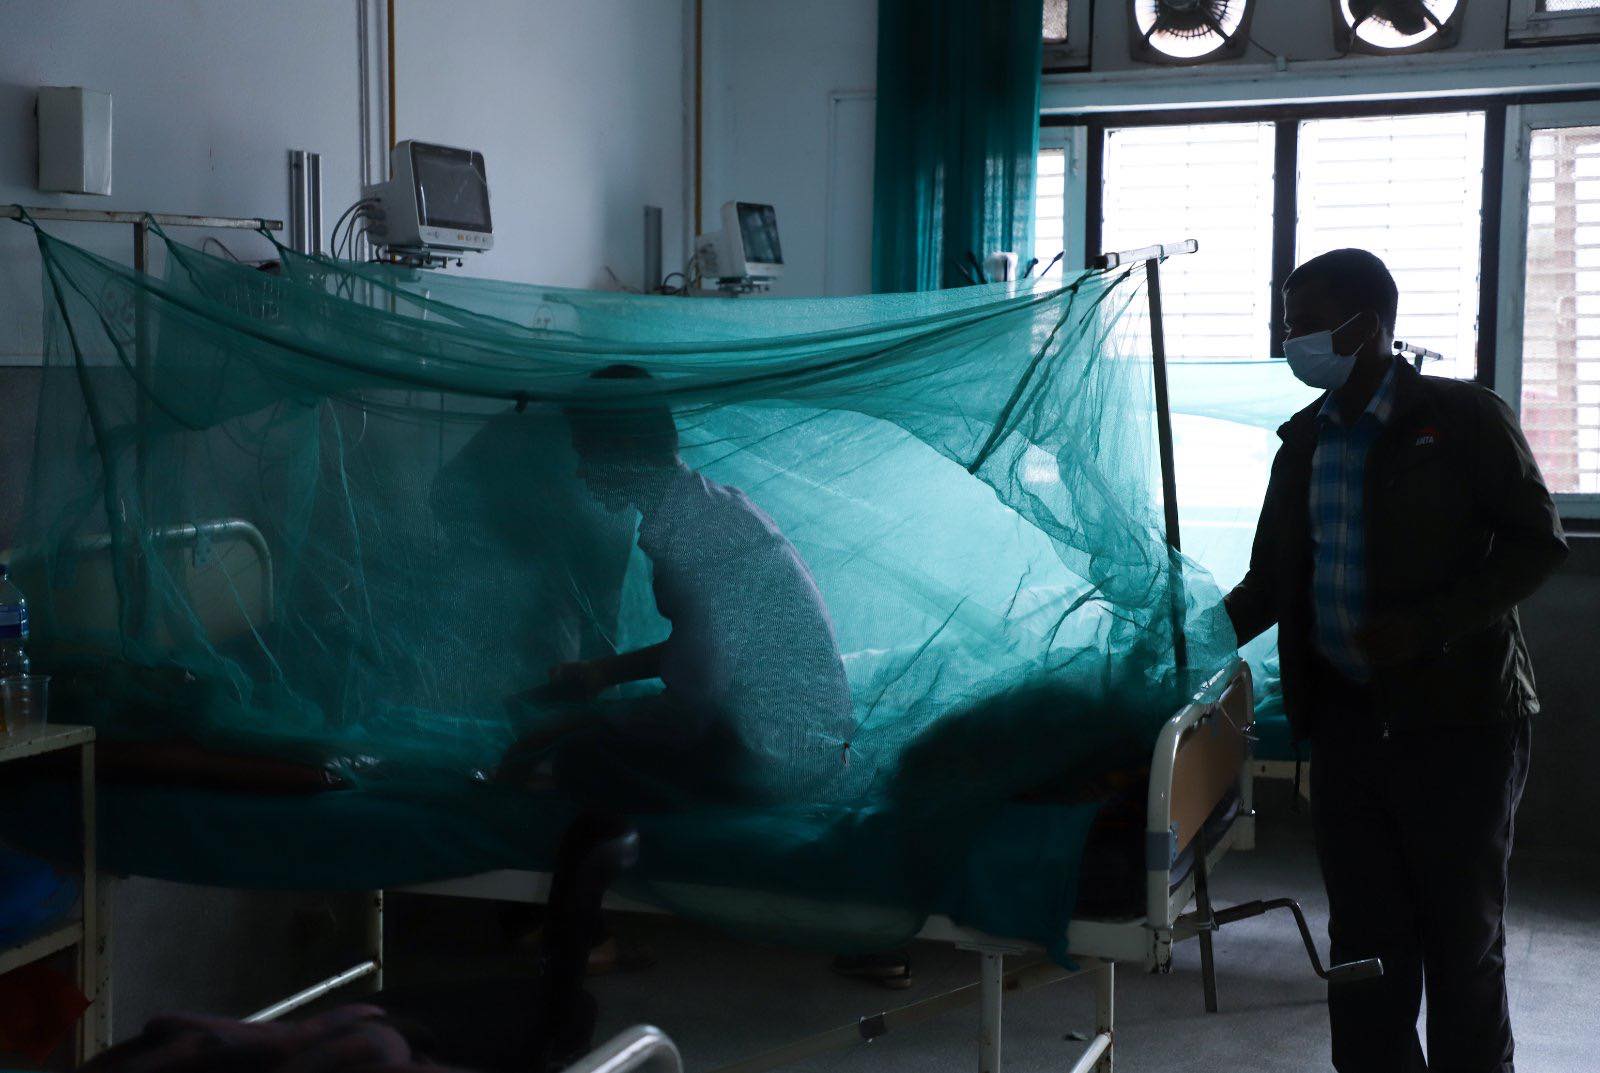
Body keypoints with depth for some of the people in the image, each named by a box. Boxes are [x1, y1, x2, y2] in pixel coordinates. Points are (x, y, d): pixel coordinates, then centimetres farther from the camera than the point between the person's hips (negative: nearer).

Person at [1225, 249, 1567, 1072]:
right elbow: (1270, 580, 16)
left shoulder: (1465, 419, -5)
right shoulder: (1303, 441, 11)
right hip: (1346, 721, 5)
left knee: (1463, 937, 5)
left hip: (1456, 722, -5)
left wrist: (1430, 625, -19)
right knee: (1364, 938, 9)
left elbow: (1537, 545, -7)